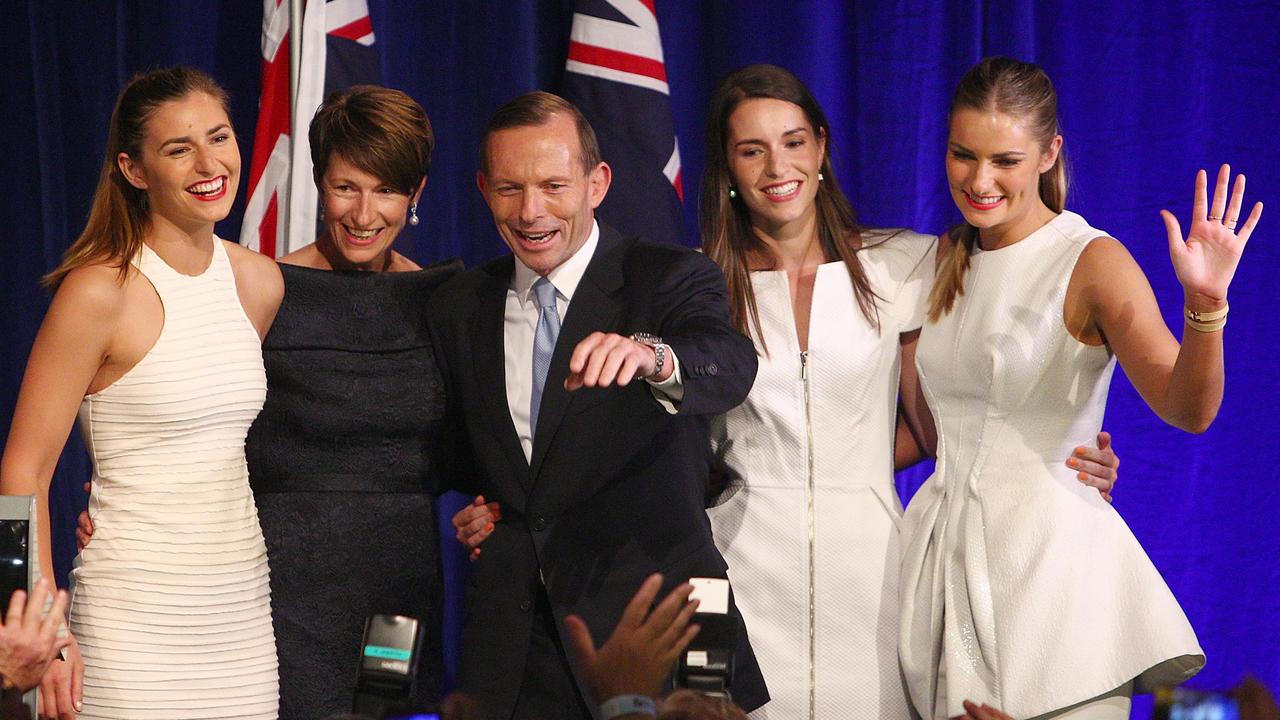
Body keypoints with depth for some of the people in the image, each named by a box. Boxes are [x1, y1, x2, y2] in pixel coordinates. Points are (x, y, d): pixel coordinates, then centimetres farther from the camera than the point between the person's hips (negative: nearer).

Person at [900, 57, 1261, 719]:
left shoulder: (1093, 262, -8)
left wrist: (1204, 303, -36)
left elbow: (1188, 409, -21)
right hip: (943, 555, 6)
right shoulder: (947, 266, 11)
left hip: (1051, 555, -5)